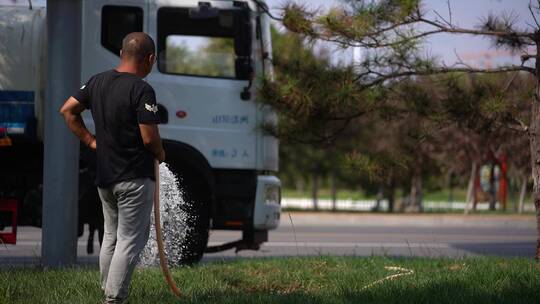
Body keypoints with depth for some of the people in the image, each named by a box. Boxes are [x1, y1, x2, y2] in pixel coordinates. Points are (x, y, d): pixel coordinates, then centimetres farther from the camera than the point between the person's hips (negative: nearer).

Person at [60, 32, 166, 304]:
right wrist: (160, 154, 1)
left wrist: (90, 140, 12)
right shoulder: (142, 90, -18)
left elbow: (67, 110, 11)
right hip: (135, 176, -7)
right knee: (130, 240, -2)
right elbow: (149, 138, -20)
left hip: (104, 175, 7)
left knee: (111, 235, 19)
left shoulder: (97, 81, 5)